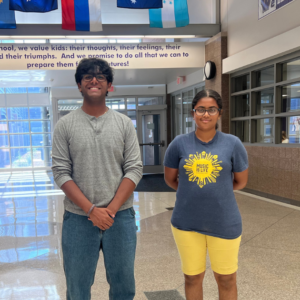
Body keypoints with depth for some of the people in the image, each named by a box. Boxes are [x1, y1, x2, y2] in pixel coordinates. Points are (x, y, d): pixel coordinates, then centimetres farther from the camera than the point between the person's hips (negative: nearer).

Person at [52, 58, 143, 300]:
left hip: (121, 216, 1)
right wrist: (92, 210, -14)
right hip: (78, 217, 0)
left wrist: (111, 209, -12)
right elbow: (61, 172, -5)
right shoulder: (65, 125, 1)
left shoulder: (124, 123, 3)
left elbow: (134, 169, -2)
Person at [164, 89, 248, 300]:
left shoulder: (233, 144, -6)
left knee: (226, 279, 12)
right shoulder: (179, 144, -4)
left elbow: (241, 182, 5)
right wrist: (192, 192, 8)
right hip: (187, 223, 1)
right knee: (192, 277, 16)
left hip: (224, 223, -1)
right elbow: (170, 179, 8)